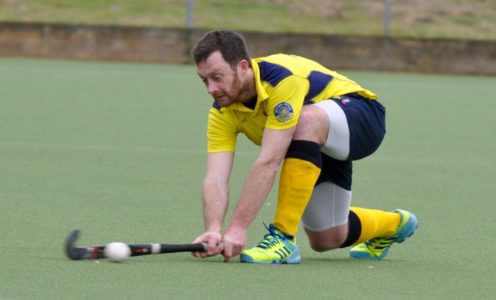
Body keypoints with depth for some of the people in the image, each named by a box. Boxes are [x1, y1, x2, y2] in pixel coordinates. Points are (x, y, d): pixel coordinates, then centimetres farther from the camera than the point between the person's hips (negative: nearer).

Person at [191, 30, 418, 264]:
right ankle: (393, 224, 41)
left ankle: (284, 237, -33)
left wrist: (237, 228, -47)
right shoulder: (222, 113, -16)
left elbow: (268, 163, -43)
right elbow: (215, 178, -25)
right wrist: (213, 230, -45)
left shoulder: (284, 80, -37)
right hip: (315, 145, 8)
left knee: (305, 120, -40)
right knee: (326, 240, 7)